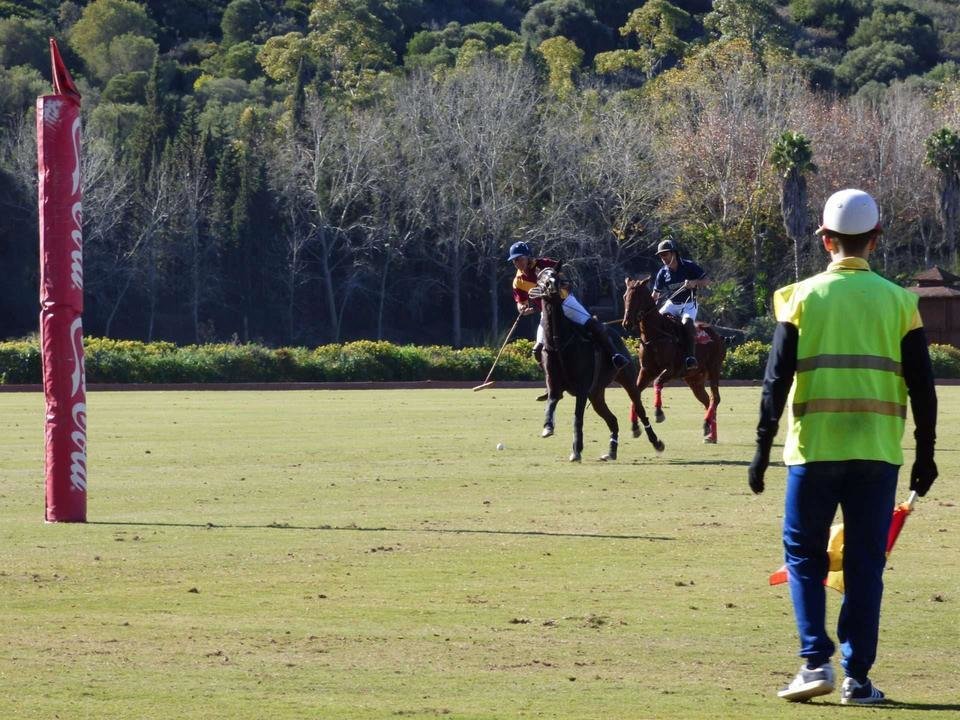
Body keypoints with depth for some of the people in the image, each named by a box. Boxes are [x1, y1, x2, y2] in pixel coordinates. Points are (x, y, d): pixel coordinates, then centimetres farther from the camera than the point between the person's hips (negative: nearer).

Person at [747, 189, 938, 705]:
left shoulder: (802, 297, -1)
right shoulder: (898, 301, 3)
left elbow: (777, 380, -3)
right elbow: (922, 387, 3)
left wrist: (762, 450, 2)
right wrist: (925, 455, 11)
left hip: (813, 450, -1)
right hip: (877, 451, 1)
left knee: (804, 555, 11)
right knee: (865, 565, 7)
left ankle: (816, 662, -1)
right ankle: (857, 679, 6)